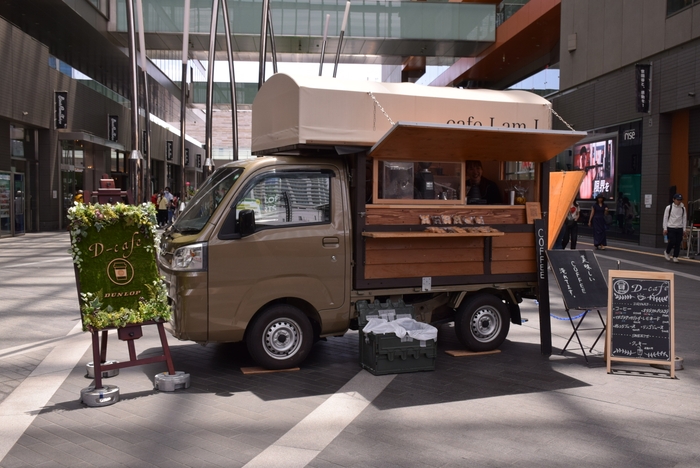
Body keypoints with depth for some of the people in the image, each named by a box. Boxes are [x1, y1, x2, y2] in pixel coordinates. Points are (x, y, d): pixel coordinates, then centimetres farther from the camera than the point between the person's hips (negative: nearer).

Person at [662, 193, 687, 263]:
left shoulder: (683, 208, 6)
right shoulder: (669, 208, -2)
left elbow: (684, 219, 9)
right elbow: (665, 218, 0)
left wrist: (684, 230, 5)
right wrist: (665, 229, -5)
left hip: (679, 228, 3)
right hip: (671, 228, -3)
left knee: (678, 243, 0)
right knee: (672, 242, -10)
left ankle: (675, 257, 9)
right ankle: (666, 252, 17)